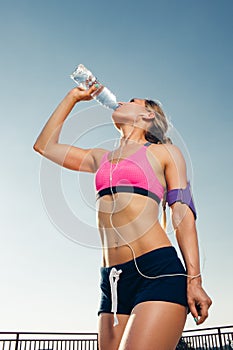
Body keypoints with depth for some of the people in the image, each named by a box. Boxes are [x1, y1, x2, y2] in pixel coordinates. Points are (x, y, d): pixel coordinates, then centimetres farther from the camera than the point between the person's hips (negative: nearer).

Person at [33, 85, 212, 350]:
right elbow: (45, 145, 27)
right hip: (113, 281, 5)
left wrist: (194, 279, -9)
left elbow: (183, 215, 2)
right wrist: (73, 97, 31)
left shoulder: (164, 152, 10)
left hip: (158, 271, -5)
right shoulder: (102, 159, 23)